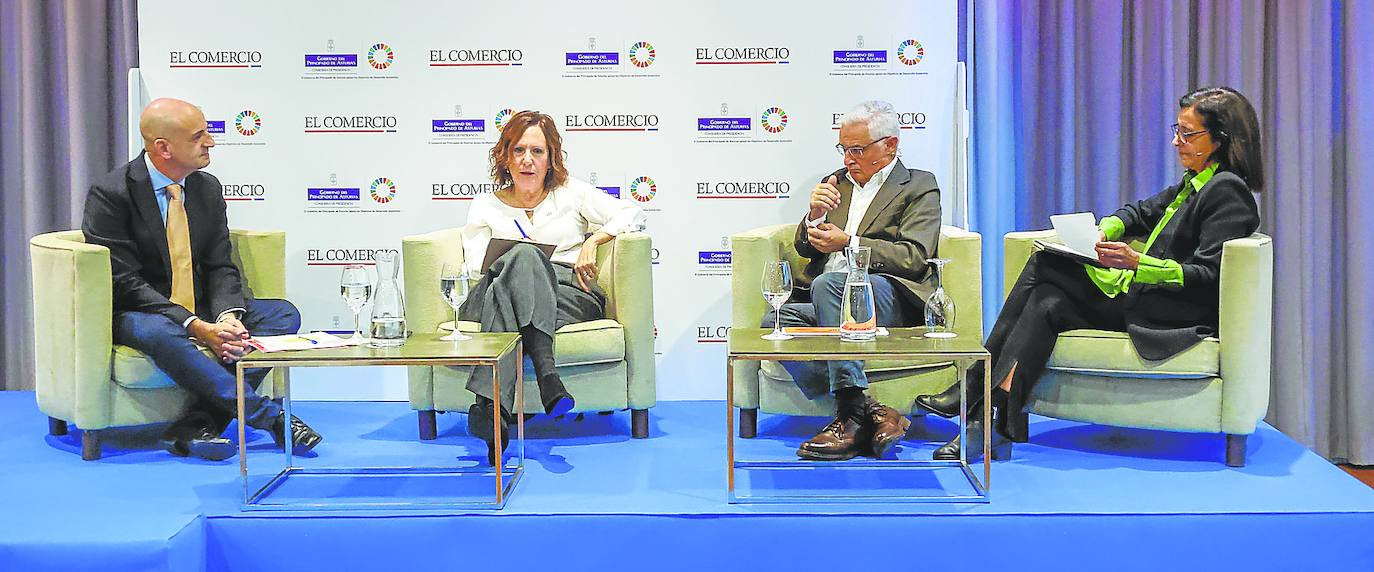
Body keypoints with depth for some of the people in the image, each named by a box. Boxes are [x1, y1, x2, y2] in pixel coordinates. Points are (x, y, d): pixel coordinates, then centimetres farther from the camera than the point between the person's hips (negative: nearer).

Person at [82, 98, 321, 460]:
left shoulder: (208, 188, 4)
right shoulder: (110, 195, -13)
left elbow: (220, 268, 3)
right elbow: (125, 283, -18)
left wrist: (228, 317, -20)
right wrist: (198, 328, -27)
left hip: (201, 313, 6)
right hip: (135, 315, -6)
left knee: (284, 314, -15)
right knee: (159, 332, -40)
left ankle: (199, 423, -31)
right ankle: (269, 416, -32)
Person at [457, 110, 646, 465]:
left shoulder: (571, 193, 22)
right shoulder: (485, 207, 22)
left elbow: (632, 213, 16)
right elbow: (475, 270, 11)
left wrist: (593, 241, 1)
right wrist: (519, 259, -9)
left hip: (571, 295, 0)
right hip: (499, 289, 0)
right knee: (523, 255, -37)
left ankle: (490, 406, -54)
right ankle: (547, 377, -56)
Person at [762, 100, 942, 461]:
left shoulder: (919, 187, 9)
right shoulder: (837, 183, 26)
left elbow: (914, 258, -5)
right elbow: (805, 247, 22)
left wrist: (848, 243, -14)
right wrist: (815, 215, -1)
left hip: (889, 302, -5)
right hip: (829, 306, 6)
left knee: (828, 284, -35)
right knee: (775, 322, -24)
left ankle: (852, 414, -36)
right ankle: (870, 414, -31)